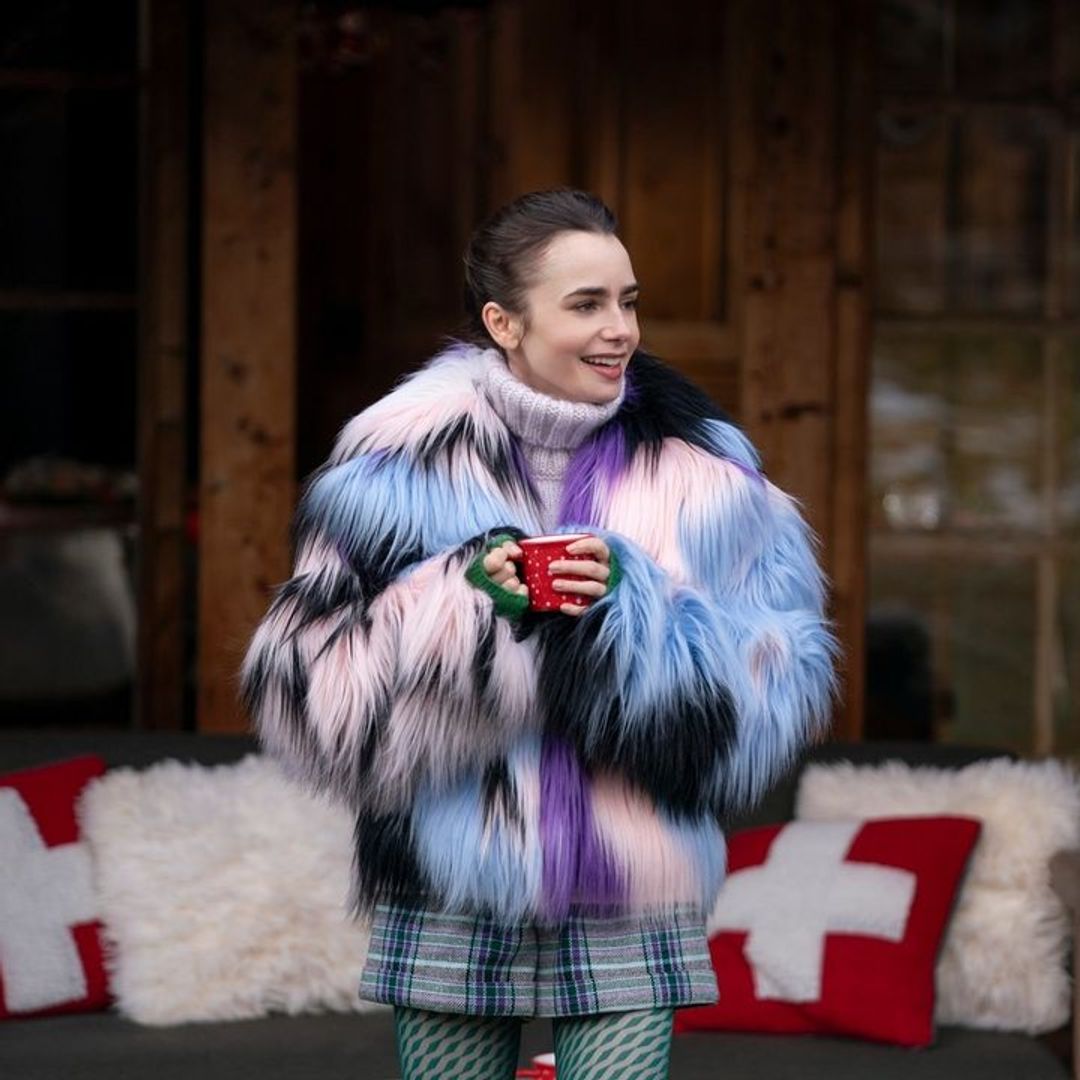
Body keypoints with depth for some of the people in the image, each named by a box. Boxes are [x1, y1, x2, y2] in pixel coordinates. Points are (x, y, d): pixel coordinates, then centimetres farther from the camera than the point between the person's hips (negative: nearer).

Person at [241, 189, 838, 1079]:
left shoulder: (697, 471, 0)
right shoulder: (404, 464, -2)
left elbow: (776, 700, -2)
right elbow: (304, 696, -4)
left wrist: (634, 609, -17)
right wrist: (464, 602, -18)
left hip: (628, 914, 0)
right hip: (449, 910, 0)